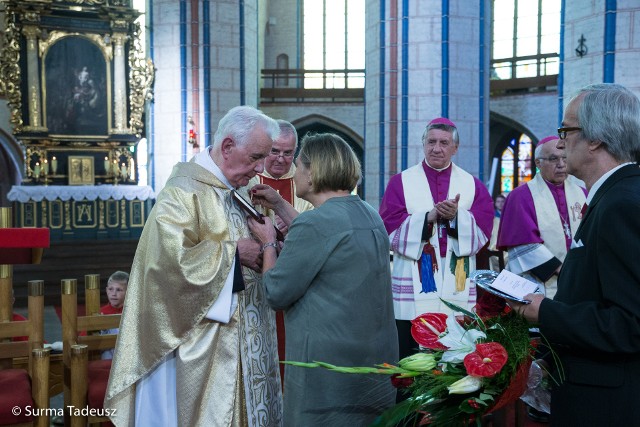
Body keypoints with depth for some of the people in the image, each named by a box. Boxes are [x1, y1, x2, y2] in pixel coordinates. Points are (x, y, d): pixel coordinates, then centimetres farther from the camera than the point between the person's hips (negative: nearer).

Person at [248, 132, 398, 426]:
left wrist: (268, 243, 3)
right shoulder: (370, 215, 6)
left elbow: (277, 293, -13)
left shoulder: (315, 222, -20)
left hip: (328, 367, -8)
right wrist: (279, 206, 22)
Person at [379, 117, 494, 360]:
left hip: (457, 291, 2)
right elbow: (391, 230, -4)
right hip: (413, 288, -1)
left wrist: (456, 217, -17)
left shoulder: (472, 185, 11)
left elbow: (482, 231, 1)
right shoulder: (401, 182, 6)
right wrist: (428, 217, -17)